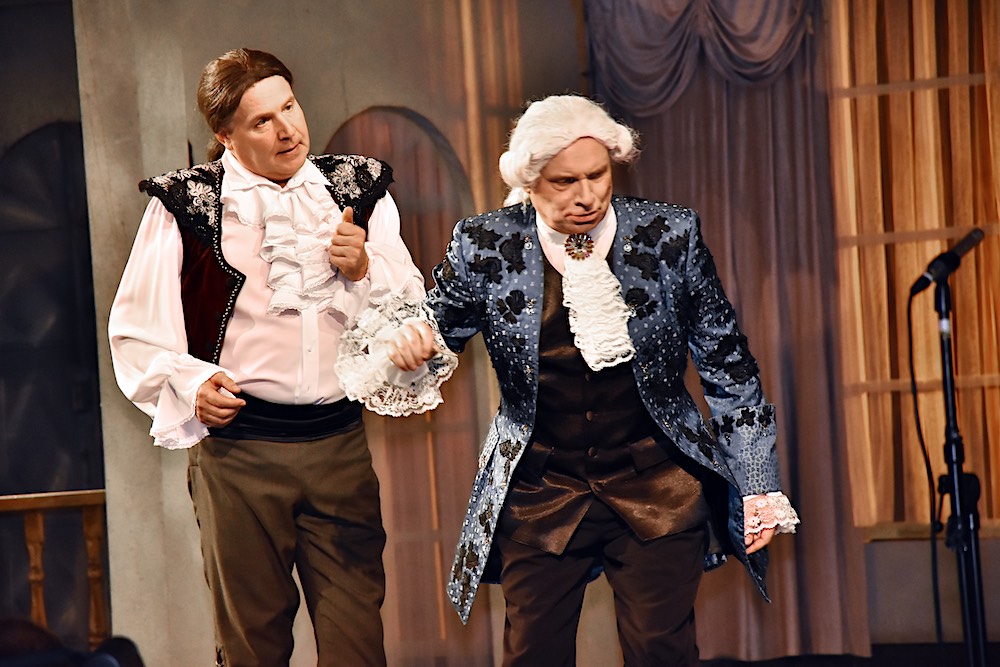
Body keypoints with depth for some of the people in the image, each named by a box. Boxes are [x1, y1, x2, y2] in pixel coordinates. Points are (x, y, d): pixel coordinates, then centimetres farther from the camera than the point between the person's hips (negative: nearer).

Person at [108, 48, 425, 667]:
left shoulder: (359, 189, 9)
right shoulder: (186, 204, 0)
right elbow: (136, 331, 5)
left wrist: (364, 271, -8)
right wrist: (188, 384, -12)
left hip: (340, 441, 2)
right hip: (237, 445, -2)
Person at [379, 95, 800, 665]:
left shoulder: (670, 235, -4)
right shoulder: (485, 249, -4)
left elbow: (729, 369, 3)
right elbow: (437, 334, 8)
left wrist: (759, 489, 1)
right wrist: (413, 345, -18)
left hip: (658, 487, 0)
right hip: (539, 495, 1)